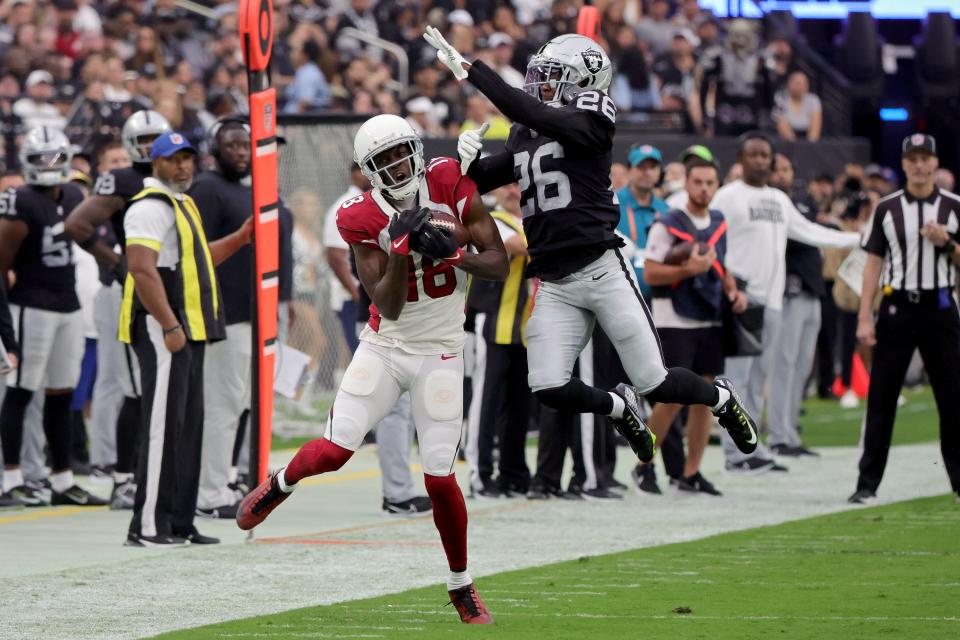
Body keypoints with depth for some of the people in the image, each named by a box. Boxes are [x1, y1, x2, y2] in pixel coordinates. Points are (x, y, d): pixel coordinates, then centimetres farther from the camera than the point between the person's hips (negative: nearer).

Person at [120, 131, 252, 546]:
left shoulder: (183, 205, 21)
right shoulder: (150, 207, -12)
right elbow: (143, 270, -21)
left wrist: (241, 238, 23)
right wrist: (170, 326, -24)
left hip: (189, 330, 10)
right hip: (162, 329, -10)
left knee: (188, 426, 11)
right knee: (163, 425, -11)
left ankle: (179, 523, 16)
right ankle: (147, 526, -11)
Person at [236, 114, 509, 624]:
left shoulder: (449, 185, -9)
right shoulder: (364, 219, -9)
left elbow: (498, 265, -9)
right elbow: (388, 307, -14)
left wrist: (448, 254, -26)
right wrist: (401, 249, -28)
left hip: (439, 355, -1)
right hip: (384, 347, 1)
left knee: (439, 477, -4)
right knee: (335, 450, -12)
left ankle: (461, 586, 15)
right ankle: (279, 485, 23)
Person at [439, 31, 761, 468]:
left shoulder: (590, 121, -7)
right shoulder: (524, 138, 14)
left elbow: (533, 114, -24)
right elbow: (479, 182, 20)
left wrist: (469, 70, -25)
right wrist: (467, 158, -5)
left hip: (602, 269, -6)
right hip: (553, 283, 6)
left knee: (654, 383, -2)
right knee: (549, 388, -11)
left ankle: (721, 398, 30)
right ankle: (618, 407, 19)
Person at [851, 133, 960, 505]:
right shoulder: (887, 208, 5)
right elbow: (873, 264, 5)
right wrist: (865, 318, -2)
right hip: (896, 308, 0)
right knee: (881, 397, -1)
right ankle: (867, 484, 1)